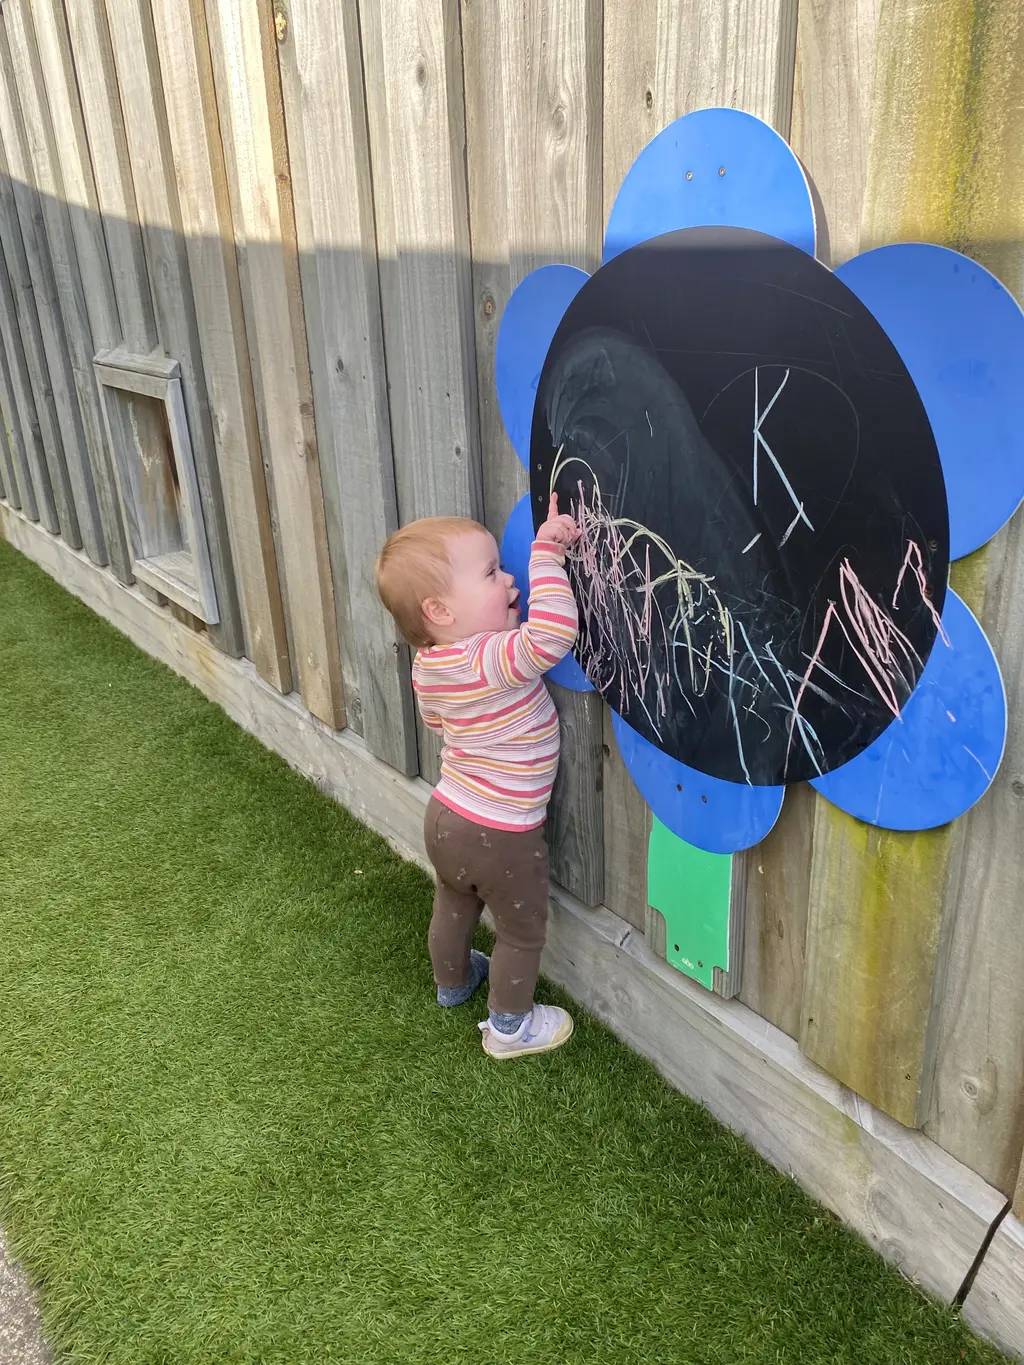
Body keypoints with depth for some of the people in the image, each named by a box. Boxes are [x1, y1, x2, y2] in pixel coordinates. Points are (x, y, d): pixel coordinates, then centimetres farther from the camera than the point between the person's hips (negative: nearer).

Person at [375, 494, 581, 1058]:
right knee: (523, 932, 17)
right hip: (501, 834, -8)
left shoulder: (429, 666, -6)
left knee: (453, 909, 31)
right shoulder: (493, 659, -33)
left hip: (447, 816, 8)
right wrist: (546, 551, -39)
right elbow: (554, 632, -49)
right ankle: (509, 1026, 34)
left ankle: (451, 980, 56)